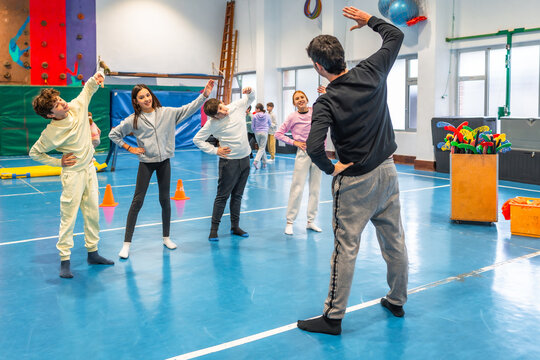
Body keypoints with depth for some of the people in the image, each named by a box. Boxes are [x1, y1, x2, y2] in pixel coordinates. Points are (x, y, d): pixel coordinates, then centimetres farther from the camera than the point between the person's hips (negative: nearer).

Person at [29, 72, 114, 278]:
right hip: (73, 174, -6)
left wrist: (95, 79, -8)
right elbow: (34, 153, -6)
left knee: (93, 213, 12)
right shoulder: (51, 133, -20)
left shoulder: (77, 107, -7)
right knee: (69, 217, -3)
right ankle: (64, 261, 7)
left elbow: (88, 89, 12)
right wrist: (58, 162, -9)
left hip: (89, 169, 6)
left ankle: (93, 253, 25)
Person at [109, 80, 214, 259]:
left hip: (164, 161, 2)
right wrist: (129, 148, -1)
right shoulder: (133, 120, -5)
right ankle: (127, 243, 2)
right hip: (146, 163, -2)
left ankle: (166, 237, 24)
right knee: (137, 201, -4)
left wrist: (204, 95, -12)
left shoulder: (166, 113, -1)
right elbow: (113, 134, 4)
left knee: (165, 199, 9)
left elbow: (188, 109, -4)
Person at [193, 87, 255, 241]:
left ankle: (235, 227, 23)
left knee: (237, 195, 13)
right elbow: (197, 139, -4)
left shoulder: (237, 106, -2)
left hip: (245, 159, 5)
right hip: (229, 161, -4)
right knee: (223, 196, -1)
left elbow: (250, 98, 19)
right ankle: (214, 229, 9)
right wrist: (215, 151, -9)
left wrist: (249, 92, -4)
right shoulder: (212, 123, -12)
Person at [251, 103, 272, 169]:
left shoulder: (255, 116, -6)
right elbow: (270, 123, 14)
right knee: (262, 148, -2)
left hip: (257, 133, 1)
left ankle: (264, 162, 22)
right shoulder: (267, 115, -1)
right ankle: (256, 161, -21)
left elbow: (252, 126, 1)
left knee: (262, 148, 16)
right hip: (265, 132, -1)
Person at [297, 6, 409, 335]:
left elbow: (314, 146, -30)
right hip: (387, 172, 6)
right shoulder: (372, 72, -5)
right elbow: (395, 36, 12)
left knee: (346, 249, 1)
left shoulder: (326, 102, -17)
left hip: (355, 181, -6)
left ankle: (333, 317, 11)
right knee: (394, 240, 17)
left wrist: (330, 169, -12)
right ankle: (397, 301, 35)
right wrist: (369, 20, 22)